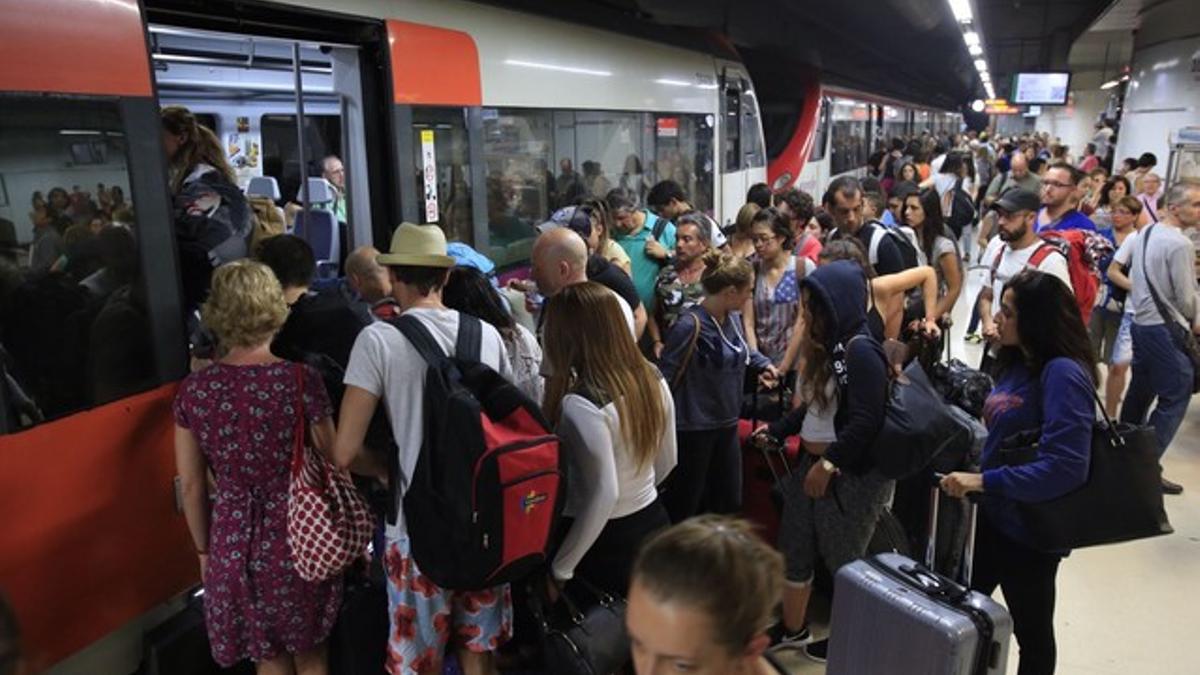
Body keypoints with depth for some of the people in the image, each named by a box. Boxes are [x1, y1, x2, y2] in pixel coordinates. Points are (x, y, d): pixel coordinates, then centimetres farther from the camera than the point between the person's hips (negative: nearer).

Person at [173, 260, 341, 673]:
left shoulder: (193, 390, -6)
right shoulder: (301, 380, -14)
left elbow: (191, 485, 2)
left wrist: (204, 548, 16)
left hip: (233, 541, 2)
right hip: (295, 534, -2)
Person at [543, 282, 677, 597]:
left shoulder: (581, 406, -25)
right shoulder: (652, 379, -2)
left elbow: (604, 495, -26)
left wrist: (560, 569, -17)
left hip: (607, 541, -7)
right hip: (654, 522, 7)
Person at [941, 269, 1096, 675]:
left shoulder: (1063, 374, -25)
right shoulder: (1020, 362, 2)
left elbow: (1066, 468, -33)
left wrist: (984, 481, -30)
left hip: (1030, 530, -8)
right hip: (994, 515, 8)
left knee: (1032, 633, 17)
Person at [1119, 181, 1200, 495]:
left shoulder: (1146, 232, 7)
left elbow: (1134, 278, 14)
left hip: (1141, 322, 9)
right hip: (1167, 331, -9)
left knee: (1140, 392, 19)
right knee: (1174, 400, -2)